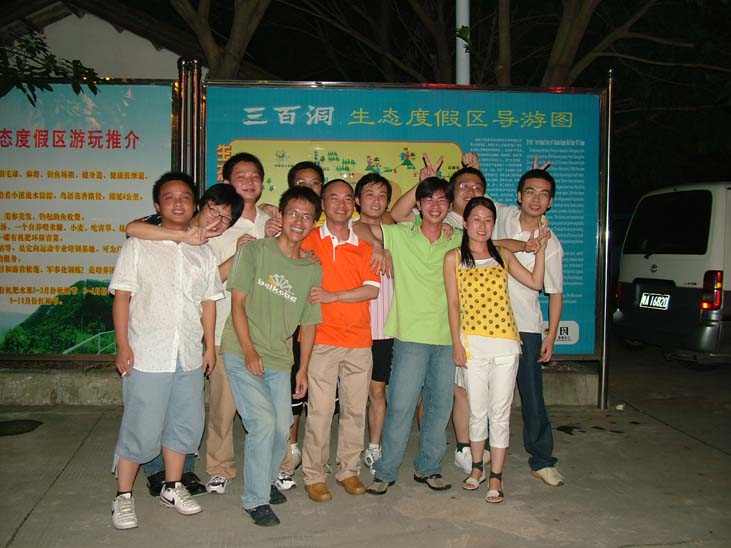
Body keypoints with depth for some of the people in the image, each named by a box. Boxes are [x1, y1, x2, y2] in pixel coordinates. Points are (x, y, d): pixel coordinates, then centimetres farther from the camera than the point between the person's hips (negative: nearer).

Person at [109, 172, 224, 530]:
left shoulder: (202, 253, 9)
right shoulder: (138, 246, -1)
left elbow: (208, 302, 12)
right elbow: (122, 297, -4)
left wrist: (209, 346, 11)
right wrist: (123, 346, -10)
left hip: (189, 357, 5)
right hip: (147, 356, -4)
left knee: (185, 424, 12)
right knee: (141, 429, 1)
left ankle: (172, 487, 30)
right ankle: (123, 496, 18)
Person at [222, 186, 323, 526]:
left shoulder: (313, 269, 5)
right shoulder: (254, 251, -6)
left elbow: (308, 323, 10)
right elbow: (237, 303, -8)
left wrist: (303, 369, 7)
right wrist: (249, 352, -15)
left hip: (279, 360, 5)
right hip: (242, 353, -4)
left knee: (281, 428, 8)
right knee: (263, 423, -13)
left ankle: (266, 481, 35)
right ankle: (255, 500, 4)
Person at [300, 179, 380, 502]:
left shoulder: (363, 246, 9)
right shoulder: (309, 240, 4)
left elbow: (372, 289, -1)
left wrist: (332, 296, -12)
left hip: (359, 341, 3)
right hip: (322, 339, -3)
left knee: (355, 409, 8)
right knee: (320, 410, -3)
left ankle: (349, 470, 22)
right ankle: (314, 476, 10)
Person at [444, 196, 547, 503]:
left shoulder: (502, 256, 11)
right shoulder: (454, 258, 4)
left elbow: (536, 282, 8)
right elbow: (453, 303, 1)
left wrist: (541, 247, 4)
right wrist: (457, 344, -4)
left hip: (505, 342, 1)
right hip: (472, 343, -1)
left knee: (500, 413, 4)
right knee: (477, 411, 8)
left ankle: (496, 476, 15)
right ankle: (477, 467, 28)